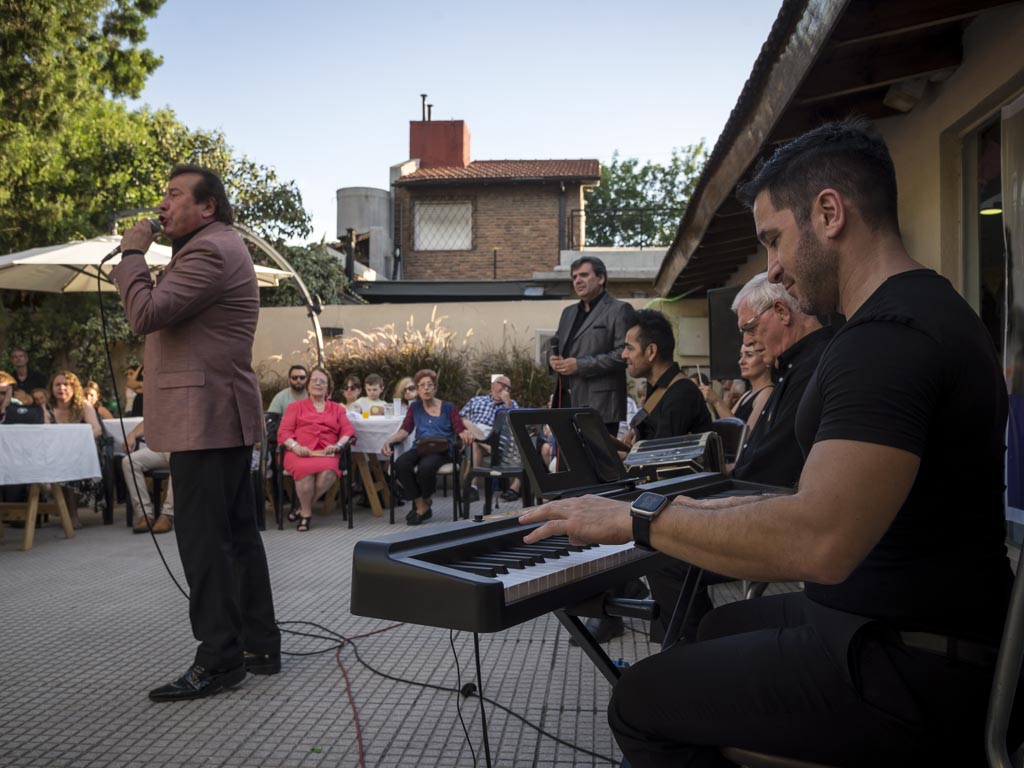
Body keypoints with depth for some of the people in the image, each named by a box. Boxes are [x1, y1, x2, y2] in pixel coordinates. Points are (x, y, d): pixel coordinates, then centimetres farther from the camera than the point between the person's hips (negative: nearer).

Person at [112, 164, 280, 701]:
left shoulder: (211, 251, -14)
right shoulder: (214, 246, 21)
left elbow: (146, 314, -19)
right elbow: (164, 314, 22)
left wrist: (132, 252, -9)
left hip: (205, 416, -11)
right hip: (222, 414, 11)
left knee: (203, 537, -8)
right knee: (237, 533, 12)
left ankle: (219, 659, -2)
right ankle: (260, 646, 20)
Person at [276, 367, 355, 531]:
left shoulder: (337, 408, 26)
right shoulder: (295, 407, 23)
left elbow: (348, 430, 12)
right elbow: (283, 432, 9)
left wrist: (337, 446, -10)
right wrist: (296, 447, -13)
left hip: (326, 454, 1)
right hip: (300, 454, -1)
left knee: (328, 471, -37)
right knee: (306, 470, -38)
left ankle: (304, 509, -14)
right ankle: (306, 513, -15)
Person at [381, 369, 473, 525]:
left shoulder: (447, 408, 12)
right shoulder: (415, 408, 19)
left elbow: (460, 430, 3)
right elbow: (404, 430, 7)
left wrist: (466, 435, -23)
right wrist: (389, 440, -13)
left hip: (442, 451, -3)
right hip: (420, 449, 3)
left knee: (426, 467, -36)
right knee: (400, 464, -31)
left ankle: (424, 502, -5)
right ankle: (421, 506, -15)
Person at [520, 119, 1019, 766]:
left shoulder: (888, 336, -25)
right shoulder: (930, 310, 11)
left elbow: (821, 543, -35)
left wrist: (637, 520, -24)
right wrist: (730, 510, 16)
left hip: (907, 673, -10)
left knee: (640, 702, -5)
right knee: (722, 626, 26)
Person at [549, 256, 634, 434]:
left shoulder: (618, 310, -2)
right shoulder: (568, 312, 22)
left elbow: (624, 353, -12)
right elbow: (556, 345, 30)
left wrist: (580, 365, -16)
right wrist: (553, 359, 4)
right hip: (567, 401, 7)